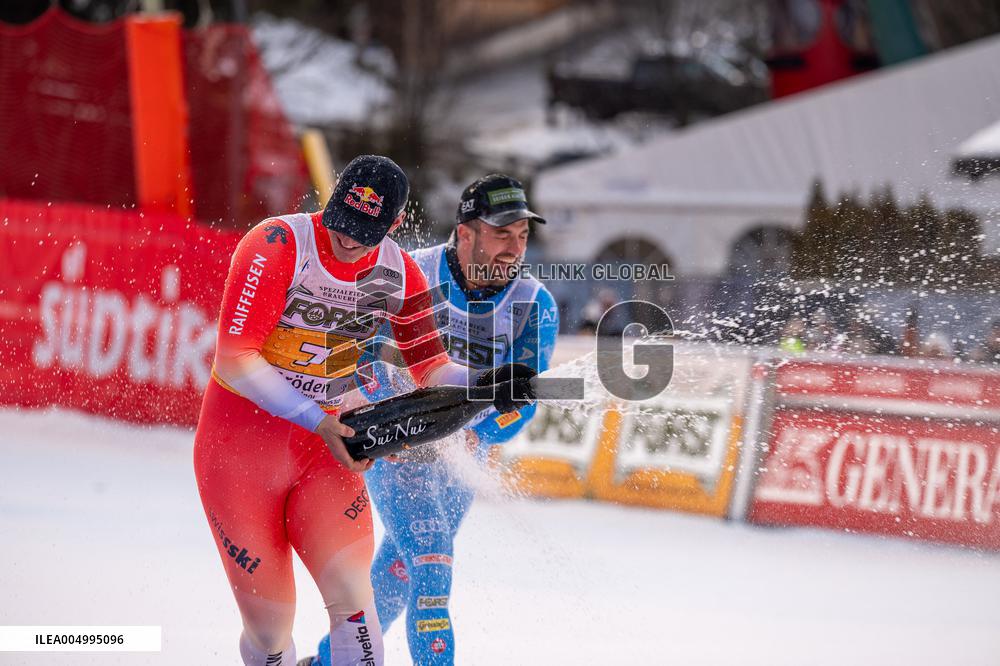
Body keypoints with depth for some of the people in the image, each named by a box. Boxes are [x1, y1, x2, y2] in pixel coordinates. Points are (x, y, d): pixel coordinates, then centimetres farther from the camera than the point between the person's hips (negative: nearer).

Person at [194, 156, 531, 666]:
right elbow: (236, 357, -22)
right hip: (240, 441, -3)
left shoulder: (400, 274, -3)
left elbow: (430, 368, 7)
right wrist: (318, 421, -25)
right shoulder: (277, 245, -19)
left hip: (326, 449, 3)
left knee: (351, 592, -19)